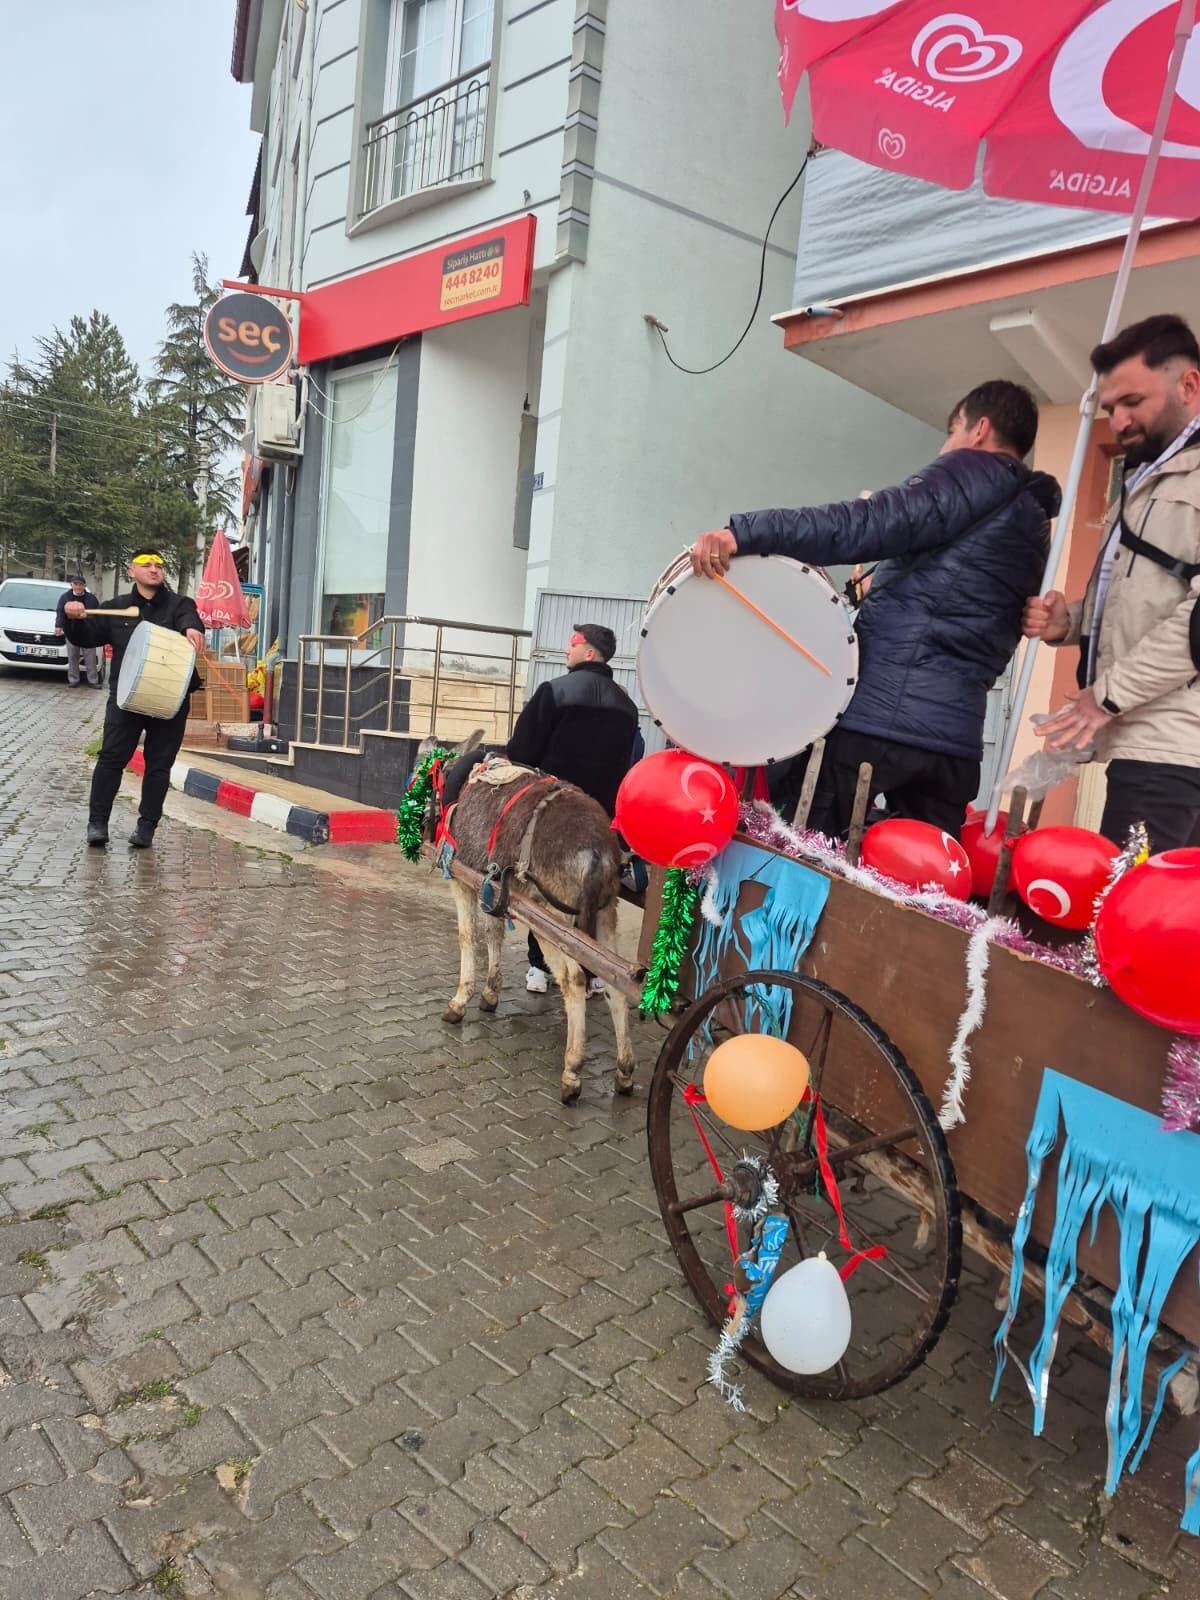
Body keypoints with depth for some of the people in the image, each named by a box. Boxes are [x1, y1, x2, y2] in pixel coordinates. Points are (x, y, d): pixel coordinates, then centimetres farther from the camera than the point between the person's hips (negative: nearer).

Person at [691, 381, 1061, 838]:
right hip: (956, 733, 9)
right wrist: (882, 589, 26)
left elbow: (873, 525, -15)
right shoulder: (1033, 525, 26)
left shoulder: (975, 472, 2)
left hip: (878, 712, -8)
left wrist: (745, 532, -23)